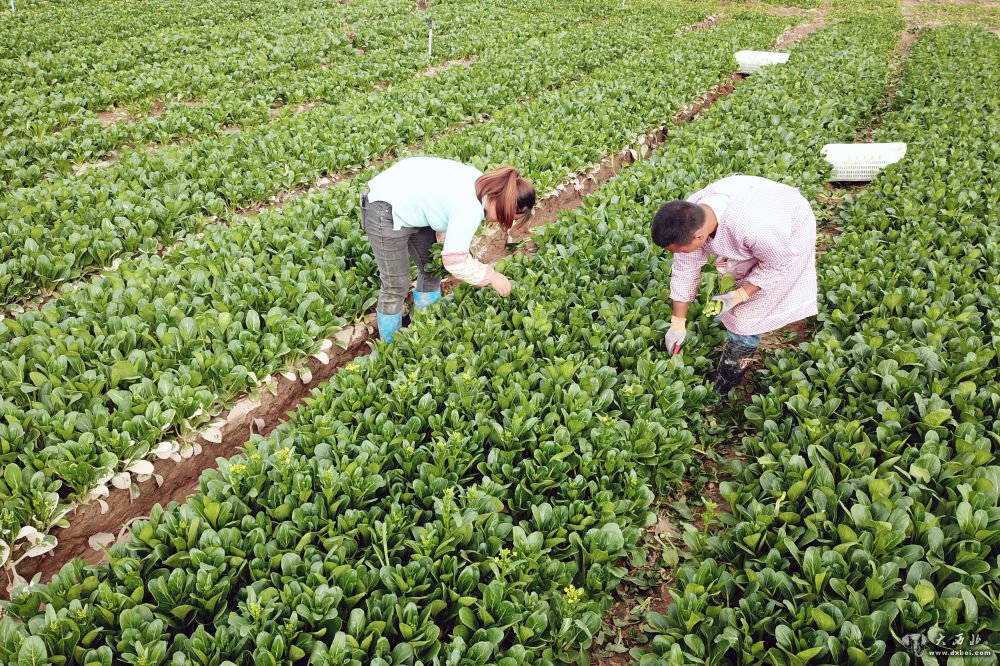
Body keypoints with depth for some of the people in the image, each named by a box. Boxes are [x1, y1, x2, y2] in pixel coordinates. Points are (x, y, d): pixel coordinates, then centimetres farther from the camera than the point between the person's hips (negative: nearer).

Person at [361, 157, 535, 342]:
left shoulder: (482, 182, -4)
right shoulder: (471, 208, -31)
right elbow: (455, 262, -27)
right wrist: (491, 276, -14)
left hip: (412, 206, 10)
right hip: (386, 211, -10)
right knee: (396, 287, -1)